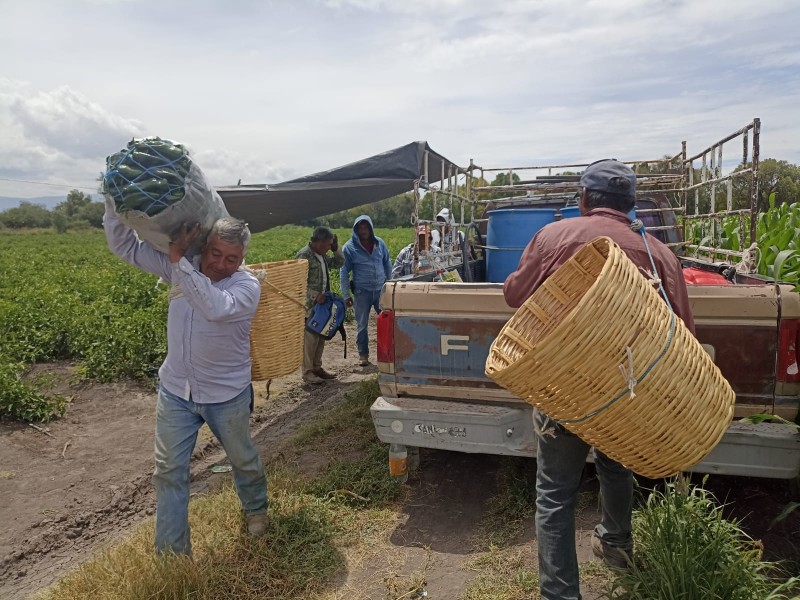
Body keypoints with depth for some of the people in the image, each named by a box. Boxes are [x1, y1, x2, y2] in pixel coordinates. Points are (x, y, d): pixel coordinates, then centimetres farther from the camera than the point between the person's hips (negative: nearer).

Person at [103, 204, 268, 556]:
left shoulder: (247, 286, -20)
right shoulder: (179, 268, -7)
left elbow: (216, 308, -41)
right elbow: (124, 246, -5)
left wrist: (179, 260, -37)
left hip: (227, 395, -3)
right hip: (175, 392, 4)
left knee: (243, 459, 18)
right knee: (169, 471, 8)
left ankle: (256, 509, 49)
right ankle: (171, 553, 25)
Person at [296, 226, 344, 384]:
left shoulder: (321, 255, 11)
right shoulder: (304, 255, -16)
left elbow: (339, 263, 18)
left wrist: (336, 247, 4)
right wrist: (315, 295, -25)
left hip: (322, 302, 9)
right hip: (309, 305, -9)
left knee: (321, 335, 13)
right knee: (310, 337, -6)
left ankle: (317, 367, 24)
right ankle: (307, 372, 4)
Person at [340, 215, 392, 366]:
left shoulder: (379, 243, 3)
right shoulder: (349, 247, -5)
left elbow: (387, 264, 14)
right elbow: (344, 273, -2)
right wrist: (346, 295, -3)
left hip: (381, 289, 2)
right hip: (362, 291, -2)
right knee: (362, 325, 5)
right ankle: (363, 354, 20)